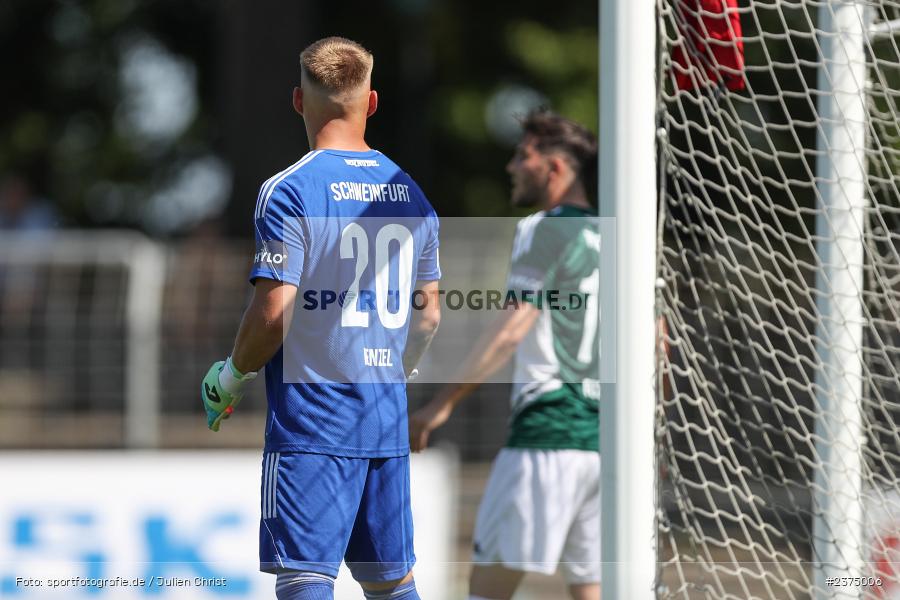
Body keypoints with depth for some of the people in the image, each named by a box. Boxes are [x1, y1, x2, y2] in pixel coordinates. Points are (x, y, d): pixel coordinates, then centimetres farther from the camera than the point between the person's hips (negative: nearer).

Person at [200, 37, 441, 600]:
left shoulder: (289, 190, -10)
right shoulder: (409, 191, 9)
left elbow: (274, 313, -15)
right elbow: (428, 315, 14)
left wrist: (232, 376, 2)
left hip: (311, 412, -6)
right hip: (387, 419, 6)